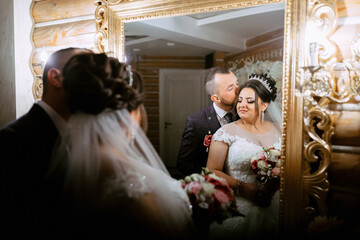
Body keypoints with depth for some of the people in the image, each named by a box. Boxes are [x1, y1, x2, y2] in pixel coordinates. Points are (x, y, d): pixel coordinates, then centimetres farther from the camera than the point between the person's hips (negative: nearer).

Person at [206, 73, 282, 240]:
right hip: (238, 207, -3)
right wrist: (241, 187, -19)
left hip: (272, 206, 3)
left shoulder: (278, 131, 5)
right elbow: (213, 171, -9)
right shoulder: (227, 132, -6)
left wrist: (275, 183, -7)